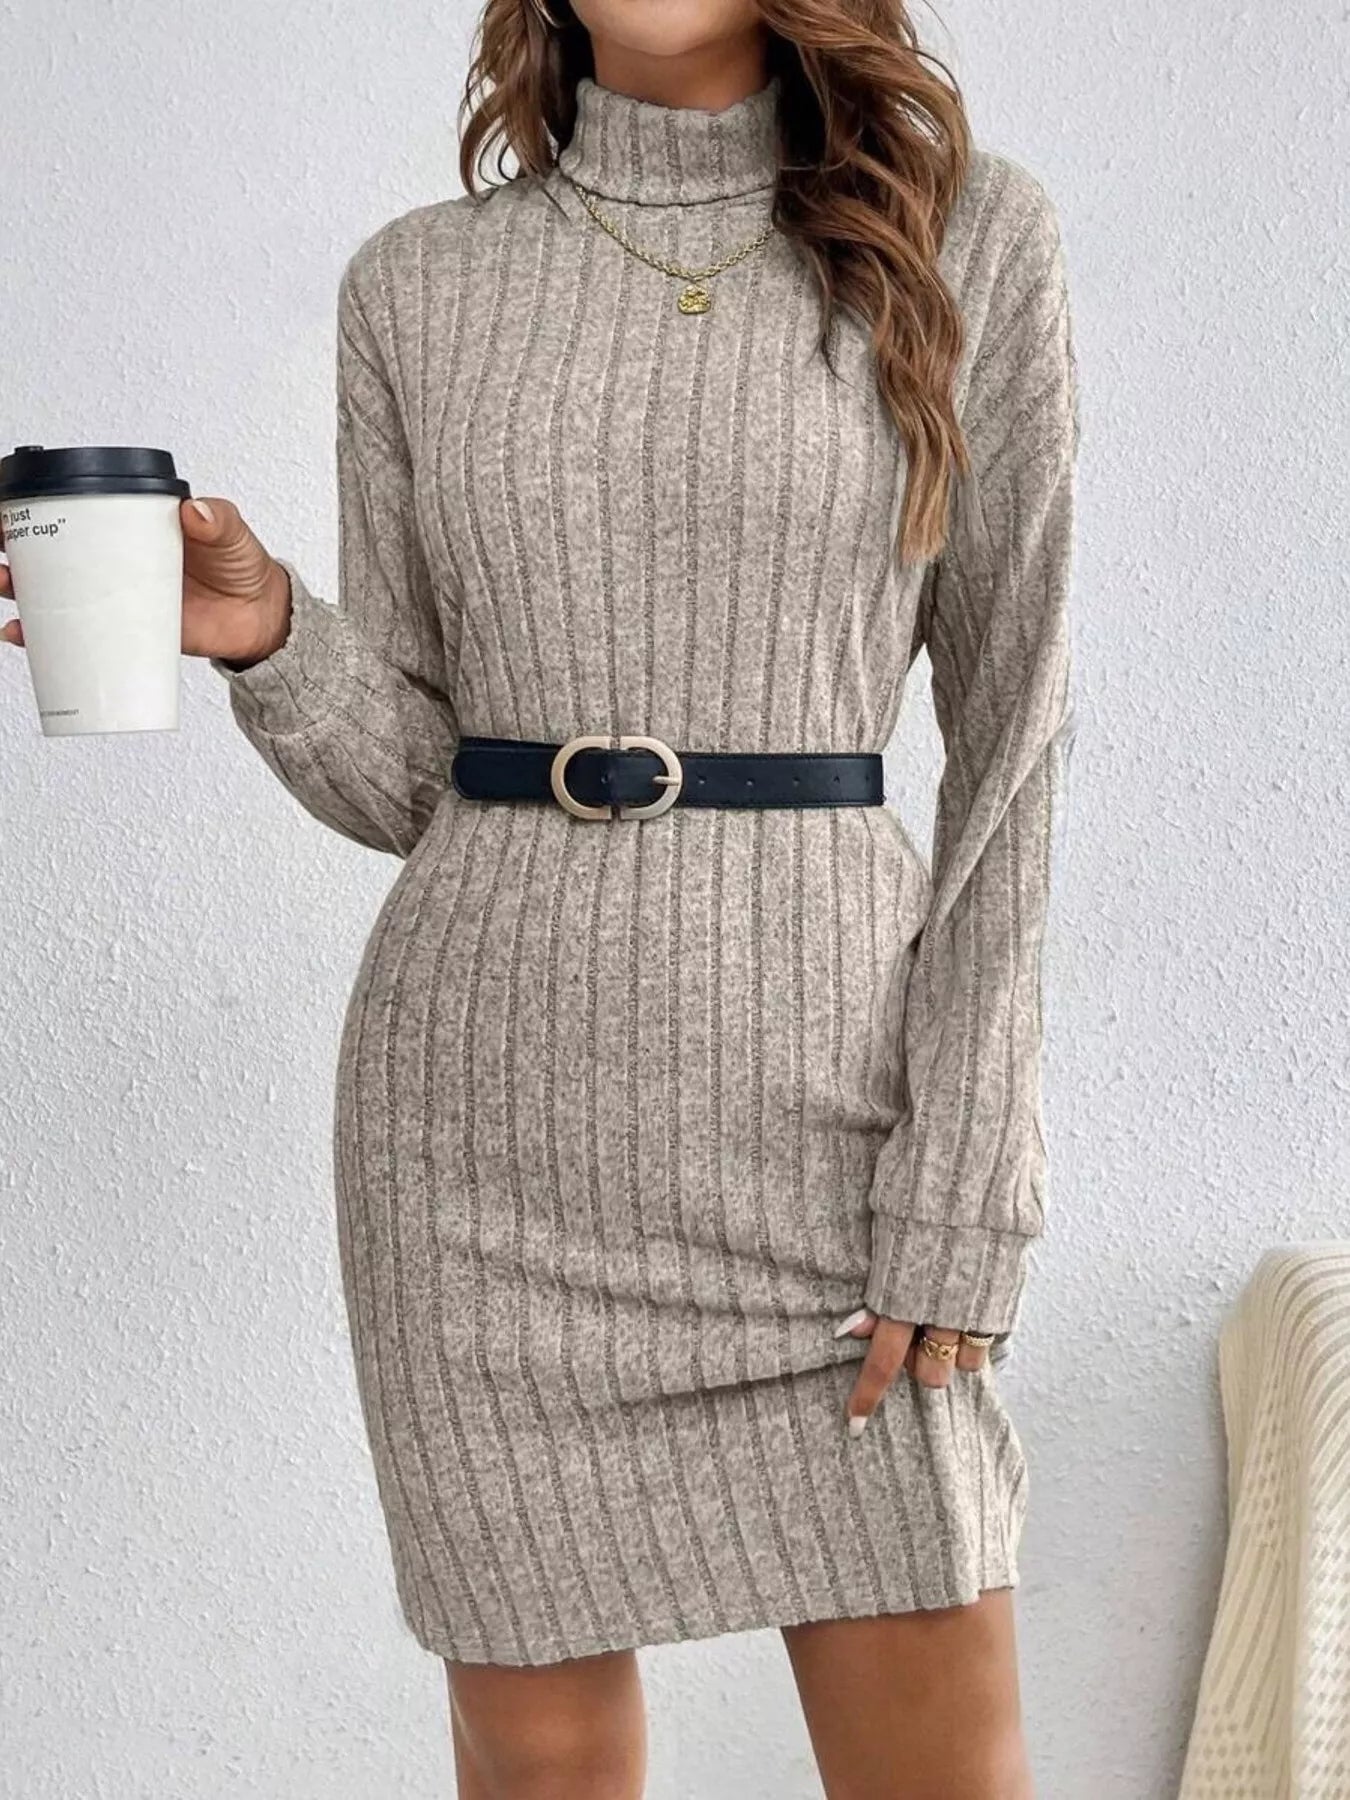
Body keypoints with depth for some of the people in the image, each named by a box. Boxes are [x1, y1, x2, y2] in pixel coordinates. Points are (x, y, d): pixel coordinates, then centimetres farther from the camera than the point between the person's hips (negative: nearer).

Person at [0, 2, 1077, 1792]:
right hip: (486, 1099, 1)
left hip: (812, 1069, -1)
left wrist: (966, 1176, -6)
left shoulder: (963, 235, 1)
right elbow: (405, 777, 9)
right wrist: (266, 636, -12)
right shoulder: (416, 286, 6)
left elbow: (1009, 731, 0)